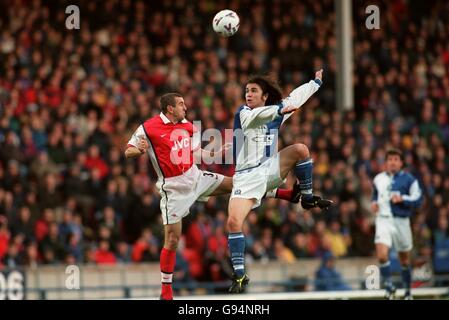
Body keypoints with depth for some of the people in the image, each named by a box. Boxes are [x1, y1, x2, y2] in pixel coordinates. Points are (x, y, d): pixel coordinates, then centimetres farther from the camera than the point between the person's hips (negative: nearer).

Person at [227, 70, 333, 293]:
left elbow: (296, 97, 24)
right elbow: (256, 116, -27)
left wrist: (316, 82, 37)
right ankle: (239, 275, -11)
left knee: (300, 149, -15)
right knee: (234, 222, -20)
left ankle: (307, 197, 1)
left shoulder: (275, 111, 9)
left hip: (271, 169, 3)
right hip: (247, 177, -3)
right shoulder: (243, 114, -4)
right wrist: (280, 110, -44)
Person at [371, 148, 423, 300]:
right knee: (381, 255, -20)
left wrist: (402, 199, -23)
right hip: (383, 220, 1)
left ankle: (408, 291, 27)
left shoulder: (409, 179, -2)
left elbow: (418, 199, -8)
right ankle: (389, 286, -5)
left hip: (401, 221, -1)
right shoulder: (378, 179, 10)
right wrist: (374, 203, 7)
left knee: (404, 260, 10)